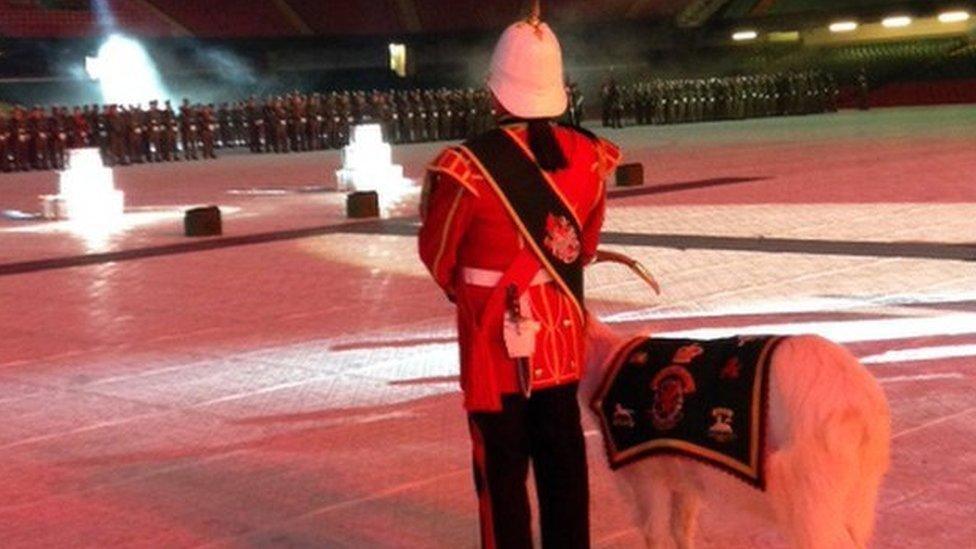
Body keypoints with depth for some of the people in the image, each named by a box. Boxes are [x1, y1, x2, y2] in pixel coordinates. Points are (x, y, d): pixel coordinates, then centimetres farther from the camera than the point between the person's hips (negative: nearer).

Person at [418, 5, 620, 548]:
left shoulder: (469, 166, -22)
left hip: (497, 341, -5)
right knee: (563, 459, 17)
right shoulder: (588, 156, -6)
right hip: (563, 337, 5)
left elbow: (437, 254, -6)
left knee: (503, 469, 8)